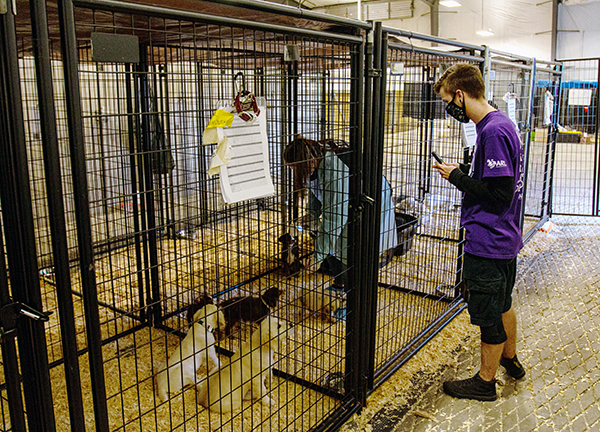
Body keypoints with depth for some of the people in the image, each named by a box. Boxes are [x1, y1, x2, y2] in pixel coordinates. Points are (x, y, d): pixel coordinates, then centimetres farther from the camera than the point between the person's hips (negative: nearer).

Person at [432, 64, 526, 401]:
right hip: (505, 238, 10)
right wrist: (463, 171, 4)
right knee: (502, 303, 26)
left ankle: (485, 382, 24)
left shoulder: (493, 131, -23)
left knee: (488, 314, 6)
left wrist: (458, 178, -15)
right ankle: (510, 359, 46)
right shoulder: (501, 123, 9)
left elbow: (500, 192, -26)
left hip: (487, 244, -10)